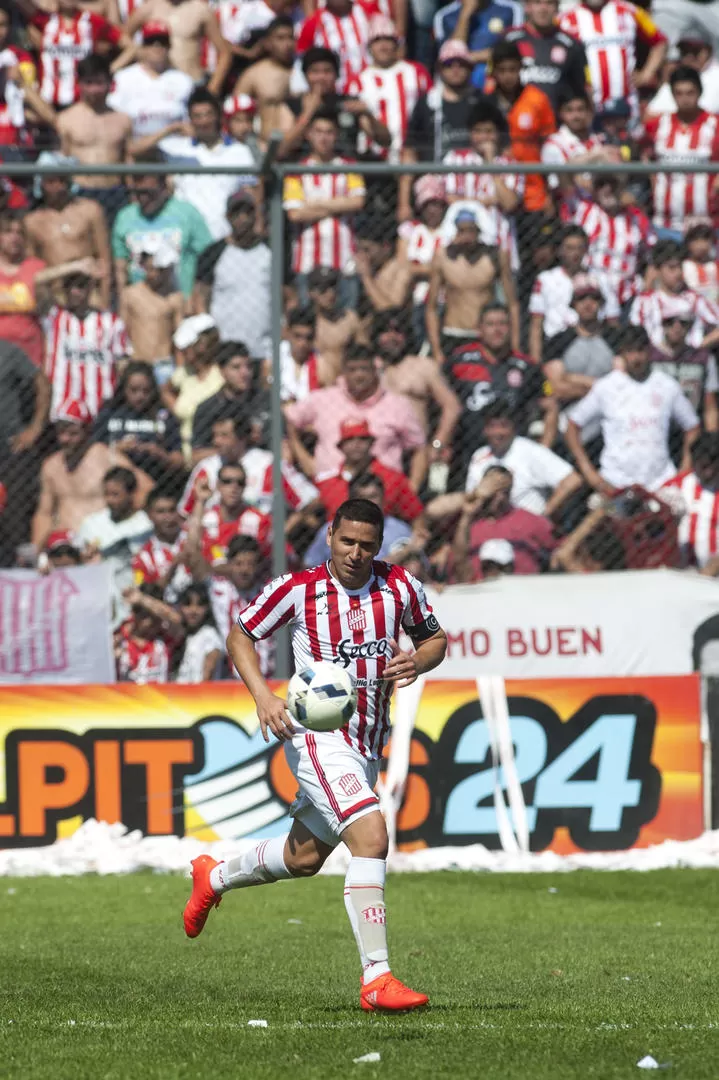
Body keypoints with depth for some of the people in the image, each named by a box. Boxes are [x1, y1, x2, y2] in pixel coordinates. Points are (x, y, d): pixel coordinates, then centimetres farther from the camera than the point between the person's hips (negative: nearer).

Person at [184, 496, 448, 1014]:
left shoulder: (400, 587, 0)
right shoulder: (297, 589, -8)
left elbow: (435, 638, 15)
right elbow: (240, 635, 5)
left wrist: (418, 661, -9)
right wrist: (263, 694, -10)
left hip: (367, 744, 6)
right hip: (316, 733, -6)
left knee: (304, 857, 20)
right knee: (371, 835, -25)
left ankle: (215, 877, 49)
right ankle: (376, 978, -25)